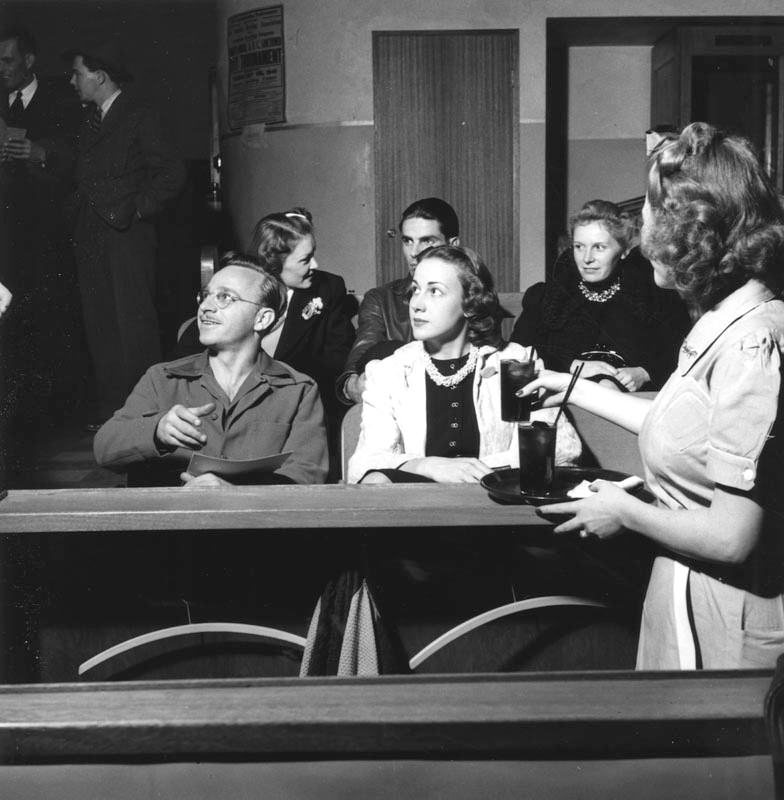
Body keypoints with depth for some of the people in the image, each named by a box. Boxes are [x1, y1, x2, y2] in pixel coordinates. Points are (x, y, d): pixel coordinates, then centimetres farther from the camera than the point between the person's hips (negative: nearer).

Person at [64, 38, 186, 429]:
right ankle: (110, 407, 12)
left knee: (135, 324, -6)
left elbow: (172, 173, -10)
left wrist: (140, 208, -10)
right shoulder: (87, 121, 16)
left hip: (127, 235, -7)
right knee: (99, 324, 6)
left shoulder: (139, 120, -5)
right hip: (89, 236, 7)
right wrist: (77, 206, 7)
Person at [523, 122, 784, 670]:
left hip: (722, 623, -8)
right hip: (689, 594, 8)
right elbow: (683, 429, 17)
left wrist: (624, 511, -11)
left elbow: (732, 537, -25)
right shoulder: (725, 322, 3)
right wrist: (577, 390, 25)